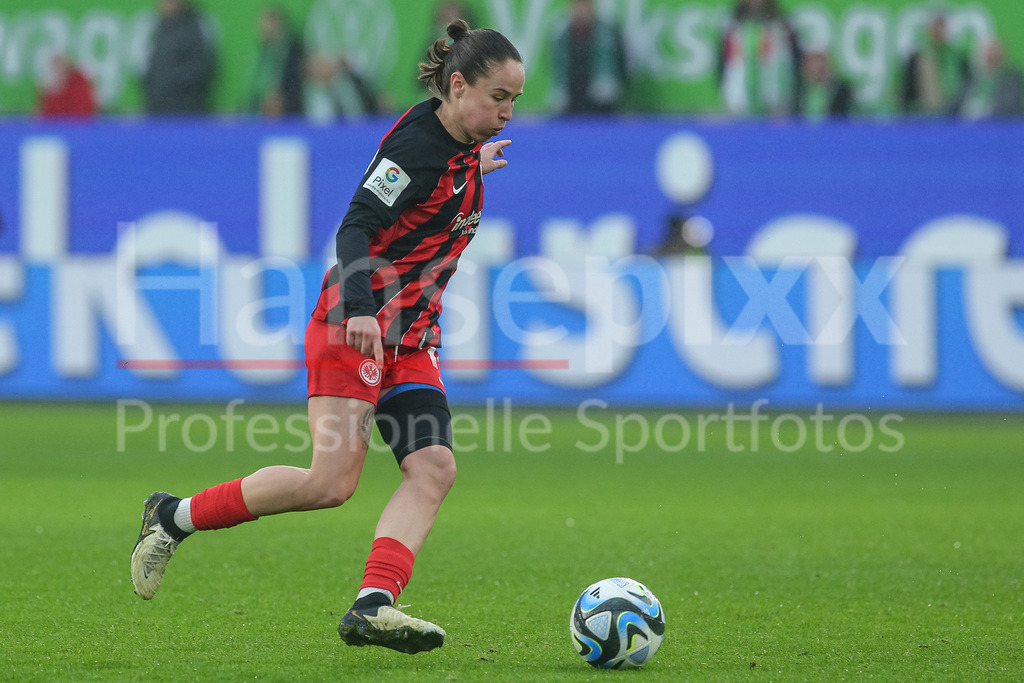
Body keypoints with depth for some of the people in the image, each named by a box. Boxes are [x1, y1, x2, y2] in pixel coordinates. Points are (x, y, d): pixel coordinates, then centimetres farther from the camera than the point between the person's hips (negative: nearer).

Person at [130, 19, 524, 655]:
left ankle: (373, 606, -24)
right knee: (331, 481, -17)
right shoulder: (420, 145, -16)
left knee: (434, 467, -12)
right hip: (355, 326, -9)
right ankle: (175, 517, 0)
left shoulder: (462, 149, 12)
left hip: (410, 339, 9)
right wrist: (360, 310, -36)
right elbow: (355, 227, -23)